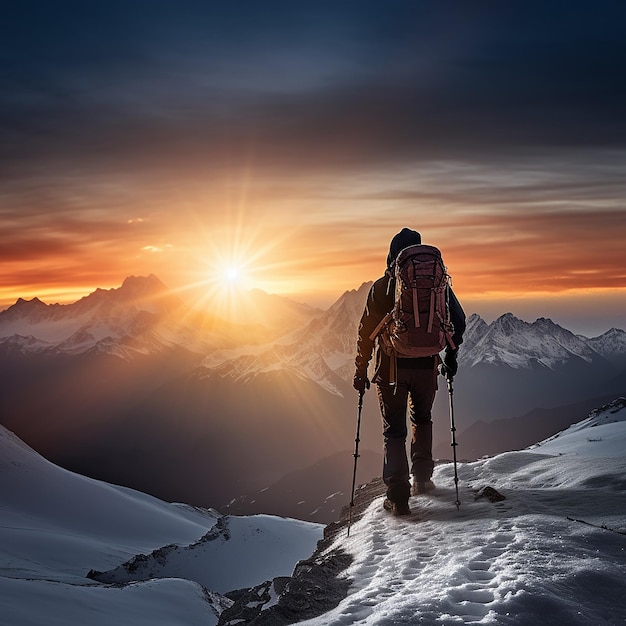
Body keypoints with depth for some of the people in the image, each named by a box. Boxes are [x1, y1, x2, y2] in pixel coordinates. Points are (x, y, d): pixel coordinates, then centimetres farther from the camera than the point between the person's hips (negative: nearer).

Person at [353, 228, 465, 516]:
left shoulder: (381, 287, -5)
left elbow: (367, 331, -5)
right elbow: (458, 320, 4)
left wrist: (361, 370, 3)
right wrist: (451, 355, 18)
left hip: (391, 368, -2)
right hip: (427, 366, 2)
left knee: (394, 430, 5)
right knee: (422, 419, 26)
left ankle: (398, 497, 0)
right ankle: (421, 478, 26)